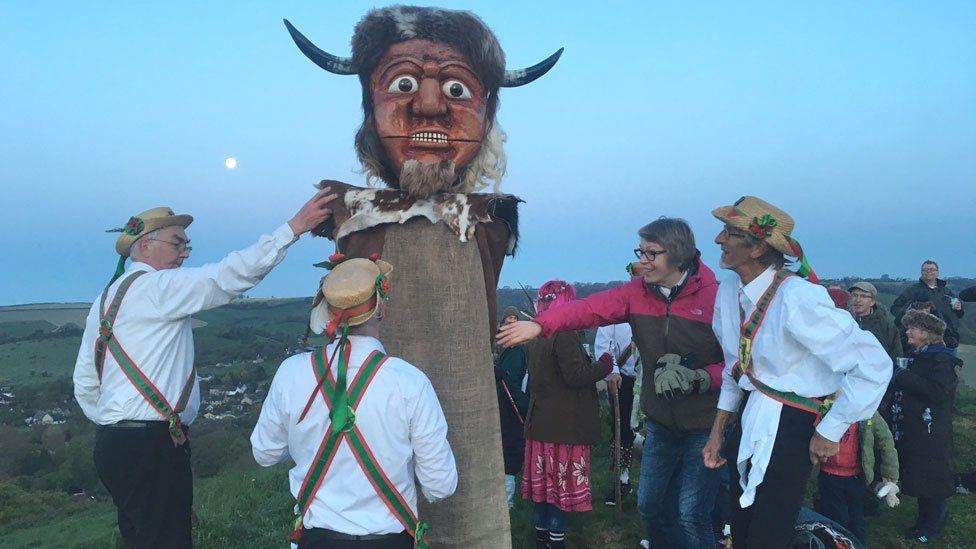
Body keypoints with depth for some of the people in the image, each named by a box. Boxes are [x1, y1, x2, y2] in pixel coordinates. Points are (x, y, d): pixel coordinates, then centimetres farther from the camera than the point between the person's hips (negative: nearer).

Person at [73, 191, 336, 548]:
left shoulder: (105, 300, 16)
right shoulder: (156, 287, -11)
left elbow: (84, 385, 19)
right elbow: (229, 276, -20)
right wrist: (295, 227, -20)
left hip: (113, 442, 10)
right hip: (153, 448, -10)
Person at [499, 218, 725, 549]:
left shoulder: (715, 298, -15)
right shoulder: (637, 293, -2)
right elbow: (590, 308, -16)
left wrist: (702, 378, -26)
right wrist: (541, 324, -29)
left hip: (706, 425, -5)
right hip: (661, 422, 5)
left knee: (691, 514, -2)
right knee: (650, 504, 16)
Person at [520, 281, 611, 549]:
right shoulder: (564, 334, -18)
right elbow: (576, 375, -21)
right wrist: (605, 365, -7)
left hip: (539, 421, 8)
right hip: (565, 424, -8)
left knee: (543, 480, 16)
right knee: (562, 481, 2)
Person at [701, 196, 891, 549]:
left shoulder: (797, 298, -26)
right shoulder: (729, 290, -3)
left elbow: (874, 367, -25)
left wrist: (829, 433, -15)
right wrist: (718, 431, 11)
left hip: (789, 429, -7)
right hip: (749, 419, 7)